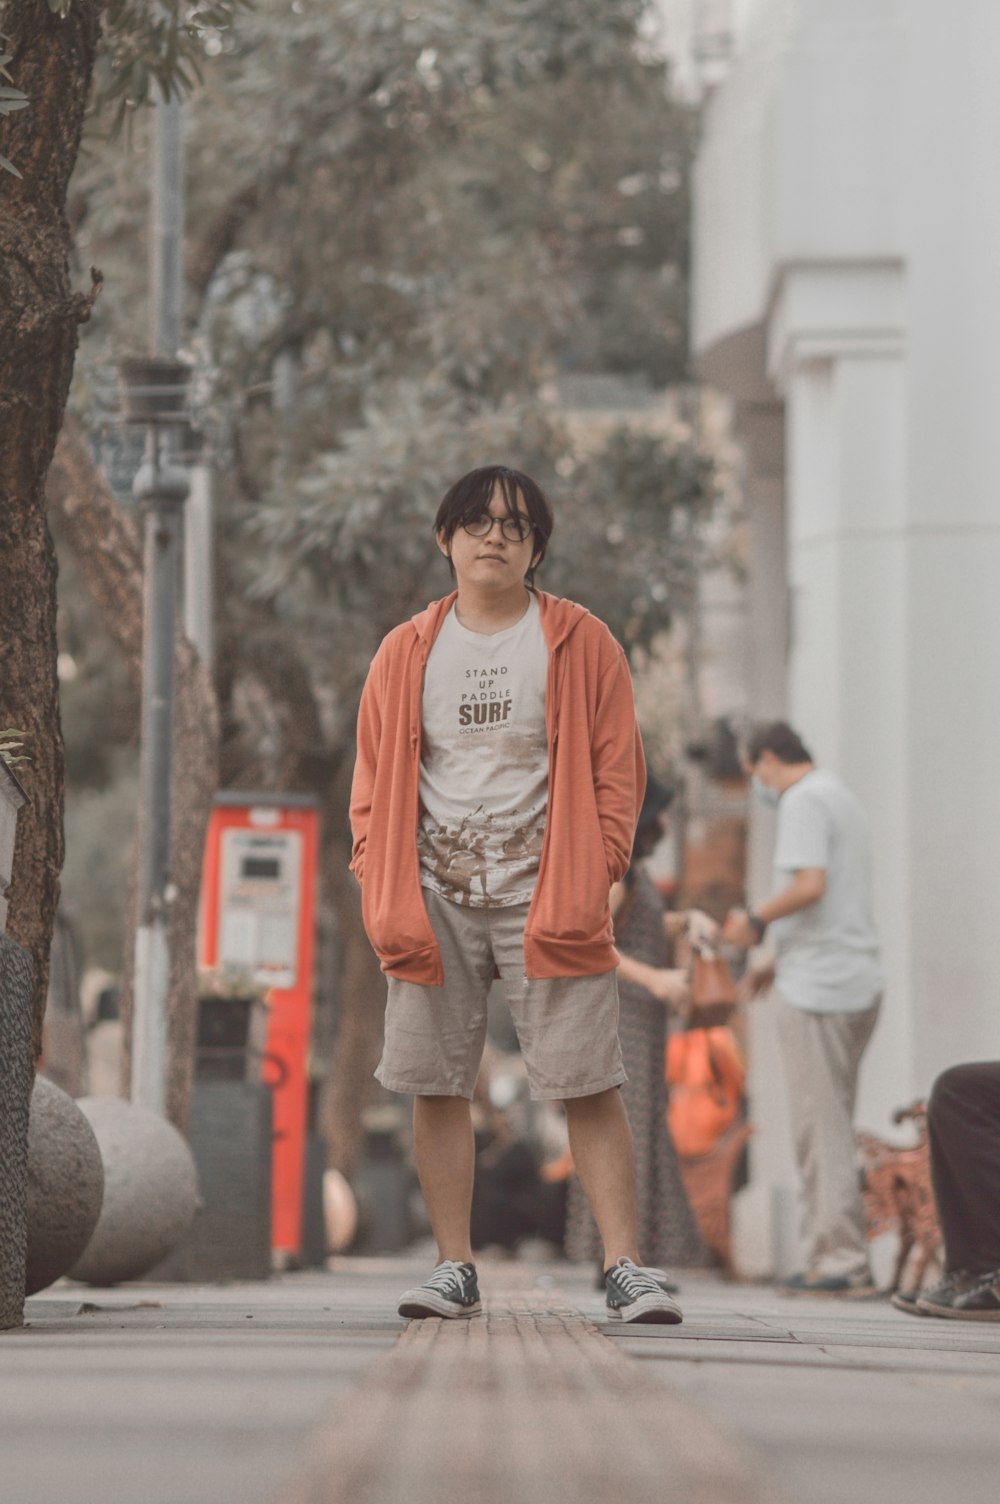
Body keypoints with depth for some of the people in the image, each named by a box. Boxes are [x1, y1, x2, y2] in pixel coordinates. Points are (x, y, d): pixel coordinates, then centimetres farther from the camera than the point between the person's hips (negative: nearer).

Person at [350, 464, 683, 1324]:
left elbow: (618, 770, 5)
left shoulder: (581, 644, 5)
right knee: (437, 1084, 2)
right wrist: (381, 888, 2)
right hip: (435, 898, 2)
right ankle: (454, 1269, 10)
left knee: (589, 1083, -7)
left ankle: (626, 1269, -6)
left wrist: (592, 879, -6)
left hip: (544, 897, -2)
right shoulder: (407, 653, 11)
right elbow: (374, 779, 14)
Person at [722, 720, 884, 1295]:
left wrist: (756, 920, -8)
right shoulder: (844, 800, 22)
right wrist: (780, 963, 23)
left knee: (822, 1127, -7)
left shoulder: (804, 801, -9)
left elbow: (811, 885, -23)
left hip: (818, 988, -9)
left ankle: (840, 1260, -8)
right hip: (859, 984, 9)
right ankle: (842, 1257, 12)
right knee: (833, 1124, 12)